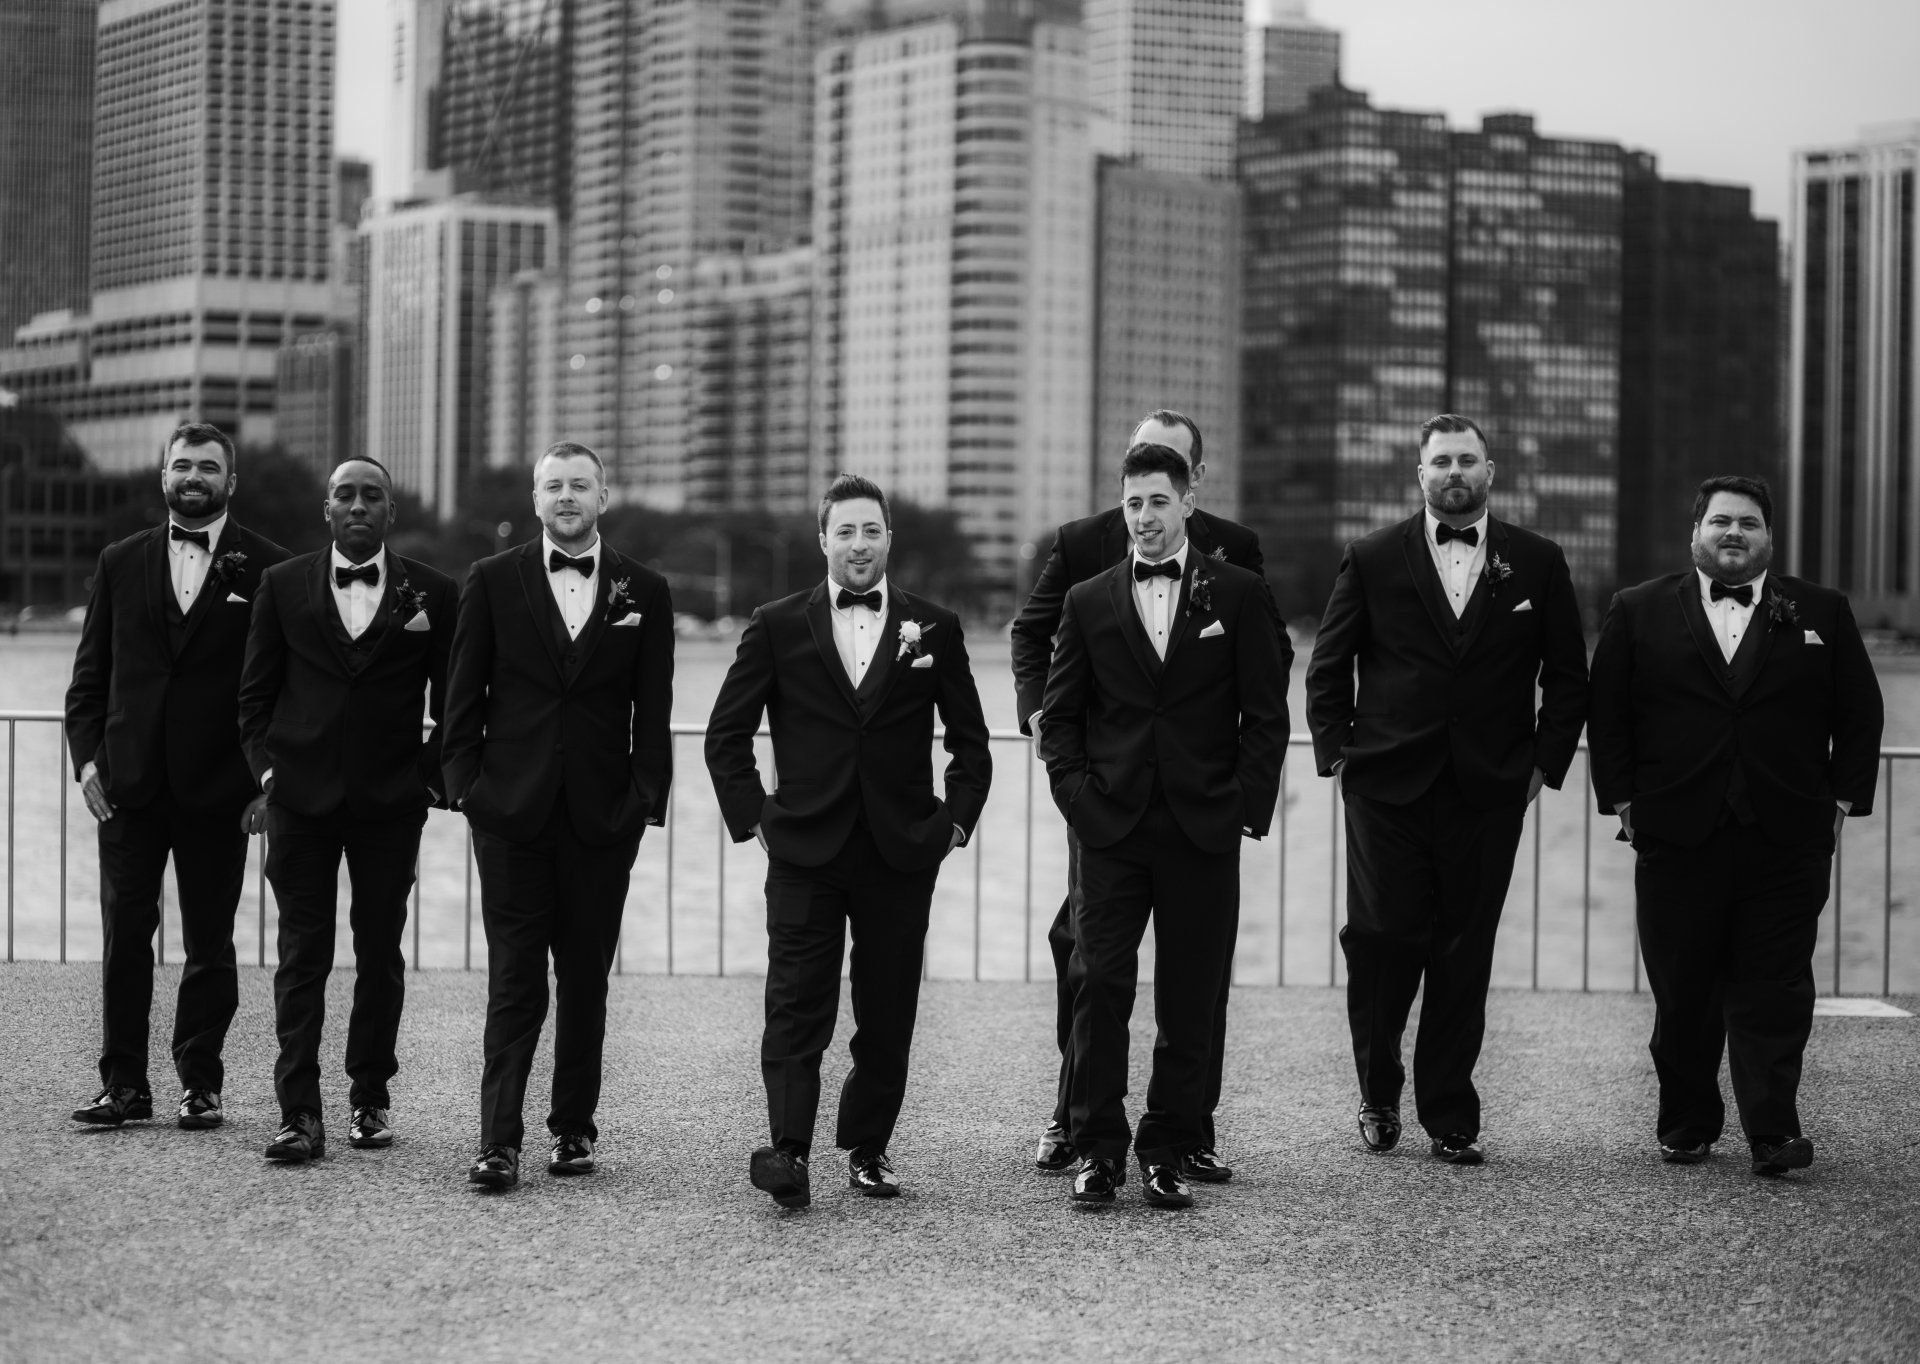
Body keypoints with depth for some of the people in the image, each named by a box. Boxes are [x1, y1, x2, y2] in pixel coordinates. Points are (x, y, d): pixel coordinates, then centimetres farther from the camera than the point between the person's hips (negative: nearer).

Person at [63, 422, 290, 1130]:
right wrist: (87, 755, -1)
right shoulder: (121, 563, 10)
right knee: (124, 935, 2)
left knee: (209, 944, 5)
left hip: (217, 787, -2)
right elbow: (90, 673, 11)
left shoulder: (266, 568, 1)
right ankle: (124, 1084, 8)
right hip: (130, 782, 2)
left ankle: (200, 1084, 13)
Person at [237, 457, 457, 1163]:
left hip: (390, 802, 0)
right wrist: (267, 770, -2)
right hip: (300, 798, 0)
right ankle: (299, 1113, -5)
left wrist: (430, 778, 0)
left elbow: (452, 704, 8)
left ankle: (370, 1098, 19)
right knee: (302, 955, -3)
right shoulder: (283, 586, 6)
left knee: (380, 953, 7)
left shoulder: (432, 594, 4)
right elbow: (256, 693, 9)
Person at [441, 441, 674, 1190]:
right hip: (512, 812, -1)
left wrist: (645, 798, -2)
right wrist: (465, 785, -3)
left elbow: (653, 709, 5)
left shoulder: (644, 591, 6)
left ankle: (574, 1127, 16)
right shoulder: (492, 582, 5)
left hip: (602, 818, 1)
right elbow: (463, 697, 5)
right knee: (514, 980, -4)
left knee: (585, 980, 7)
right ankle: (499, 1141, -6)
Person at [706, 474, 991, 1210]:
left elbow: (969, 741, 13)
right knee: (796, 1007, -9)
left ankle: (868, 1148, 18)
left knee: (888, 1014, 6)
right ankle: (789, 1151, -14)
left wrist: (955, 820, 5)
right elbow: (726, 733, 8)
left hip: (901, 853, 1)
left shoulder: (934, 628, 6)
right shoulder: (777, 626, 4)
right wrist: (751, 816, 1)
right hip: (804, 848, -1)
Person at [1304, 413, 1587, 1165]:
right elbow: (1327, 669, 9)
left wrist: (1544, 764, 3)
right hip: (1387, 787, -1)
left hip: (1488, 793, 1)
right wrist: (1336, 754, 1)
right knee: (1381, 941, -5)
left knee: (1464, 959, 2)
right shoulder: (1373, 560, 4)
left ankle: (1450, 1118, 10)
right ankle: (1379, 1094, 16)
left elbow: (1568, 677, 11)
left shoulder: (1537, 563, 7)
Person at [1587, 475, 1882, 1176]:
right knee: (1682, 994, 5)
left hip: (1788, 838, 0)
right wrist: (1623, 802, 0)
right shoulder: (1639, 612, 8)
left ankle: (1774, 1130, -3)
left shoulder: (1822, 613, 10)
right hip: (1677, 837, 0)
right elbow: (1607, 715, 8)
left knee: (1775, 993, -3)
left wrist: (1840, 802, 2)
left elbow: (1860, 716, 10)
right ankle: (1686, 1125, 16)